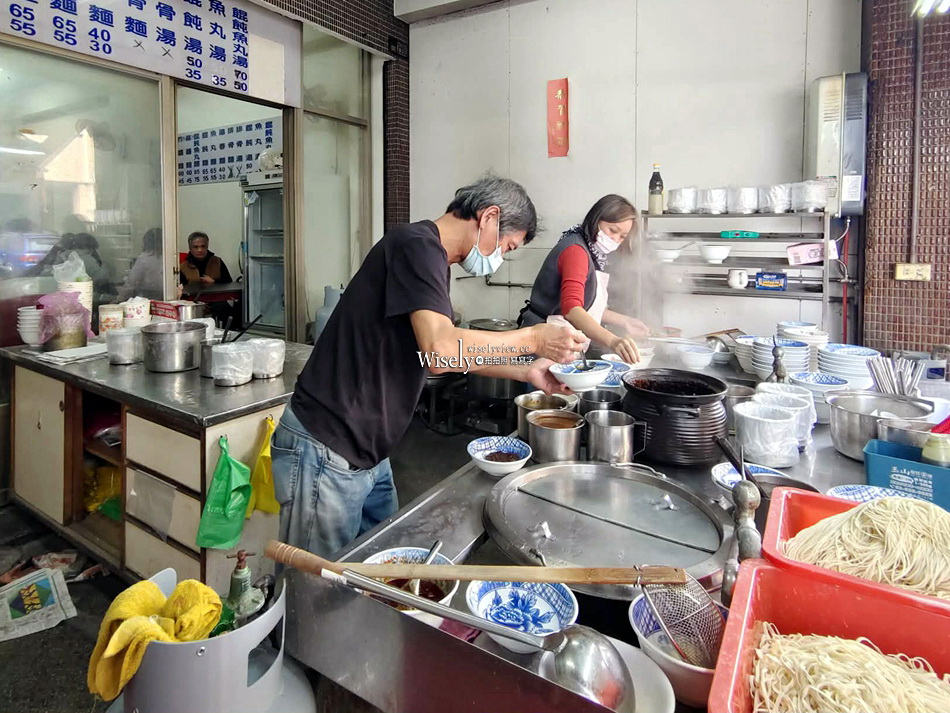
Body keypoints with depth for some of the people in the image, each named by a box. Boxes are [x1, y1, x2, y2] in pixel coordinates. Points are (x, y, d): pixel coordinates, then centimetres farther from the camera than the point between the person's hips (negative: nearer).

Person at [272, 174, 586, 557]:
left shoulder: (430, 255, 14)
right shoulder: (417, 244, -18)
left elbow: (456, 352, 20)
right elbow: (440, 352, -31)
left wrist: (525, 371, 12)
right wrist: (535, 338, -18)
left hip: (368, 456, 10)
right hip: (325, 453, -10)